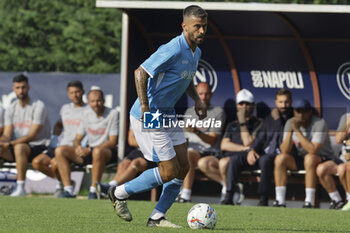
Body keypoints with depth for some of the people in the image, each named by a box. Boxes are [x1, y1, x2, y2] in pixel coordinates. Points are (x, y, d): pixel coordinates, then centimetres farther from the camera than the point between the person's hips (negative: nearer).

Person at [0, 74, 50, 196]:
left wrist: (10, 144, -28)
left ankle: (20, 187, -39)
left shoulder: (38, 106, -11)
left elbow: (32, 135, -18)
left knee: (19, 147, -38)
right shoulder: (11, 109, 9)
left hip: (38, 146, -6)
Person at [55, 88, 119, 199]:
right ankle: (68, 190, -20)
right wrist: (78, 146, -11)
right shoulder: (87, 114, 12)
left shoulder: (113, 114, -7)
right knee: (60, 150, -11)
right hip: (90, 151, 6)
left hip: (108, 152, -6)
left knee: (97, 151, -42)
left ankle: (93, 191, -35)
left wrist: (89, 150, -20)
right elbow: (78, 138, 15)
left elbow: (112, 142, -13)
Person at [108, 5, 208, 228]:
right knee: (169, 171, -8)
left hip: (167, 115, 10)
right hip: (149, 117, -10)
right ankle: (120, 193, 10)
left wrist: (197, 100, 11)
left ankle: (157, 217, 14)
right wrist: (145, 108, -29)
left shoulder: (196, 52, 9)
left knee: (183, 166, 4)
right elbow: (141, 73, -25)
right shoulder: (173, 49, -22)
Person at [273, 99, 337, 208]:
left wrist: (297, 130, -29)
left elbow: (313, 150, -30)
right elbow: (285, 151, -11)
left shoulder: (319, 124, -19)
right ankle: (280, 201, -22)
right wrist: (290, 130, -23)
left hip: (323, 159, -5)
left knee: (309, 158, -37)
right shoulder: (290, 123, -3)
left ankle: (309, 202, -37)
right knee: (280, 158, -20)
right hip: (299, 160, 5)